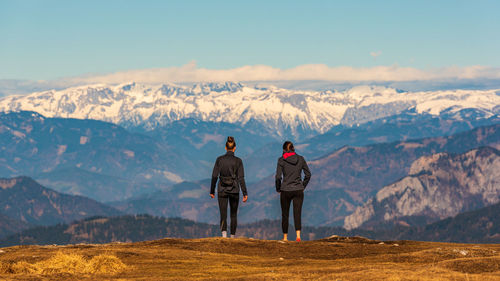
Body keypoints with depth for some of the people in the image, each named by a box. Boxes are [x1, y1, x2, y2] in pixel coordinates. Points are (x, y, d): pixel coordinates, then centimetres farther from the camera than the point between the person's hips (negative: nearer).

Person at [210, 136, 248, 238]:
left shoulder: (219, 159, -3)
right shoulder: (238, 161, -6)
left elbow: (214, 176, -3)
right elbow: (241, 178, -9)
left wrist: (212, 191, 7)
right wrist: (245, 193, -6)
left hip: (222, 190, 0)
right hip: (234, 190, 0)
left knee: (223, 215, -1)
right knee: (233, 214, 18)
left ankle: (224, 232, -28)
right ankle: (233, 236, 26)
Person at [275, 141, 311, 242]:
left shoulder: (281, 160, -6)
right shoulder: (300, 159, 3)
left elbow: (278, 177, -11)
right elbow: (308, 174, 6)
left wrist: (278, 189, 4)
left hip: (285, 191, -1)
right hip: (298, 190, 1)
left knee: (285, 214, 13)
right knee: (297, 214, -3)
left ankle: (285, 237, 21)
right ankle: (298, 235, -23)